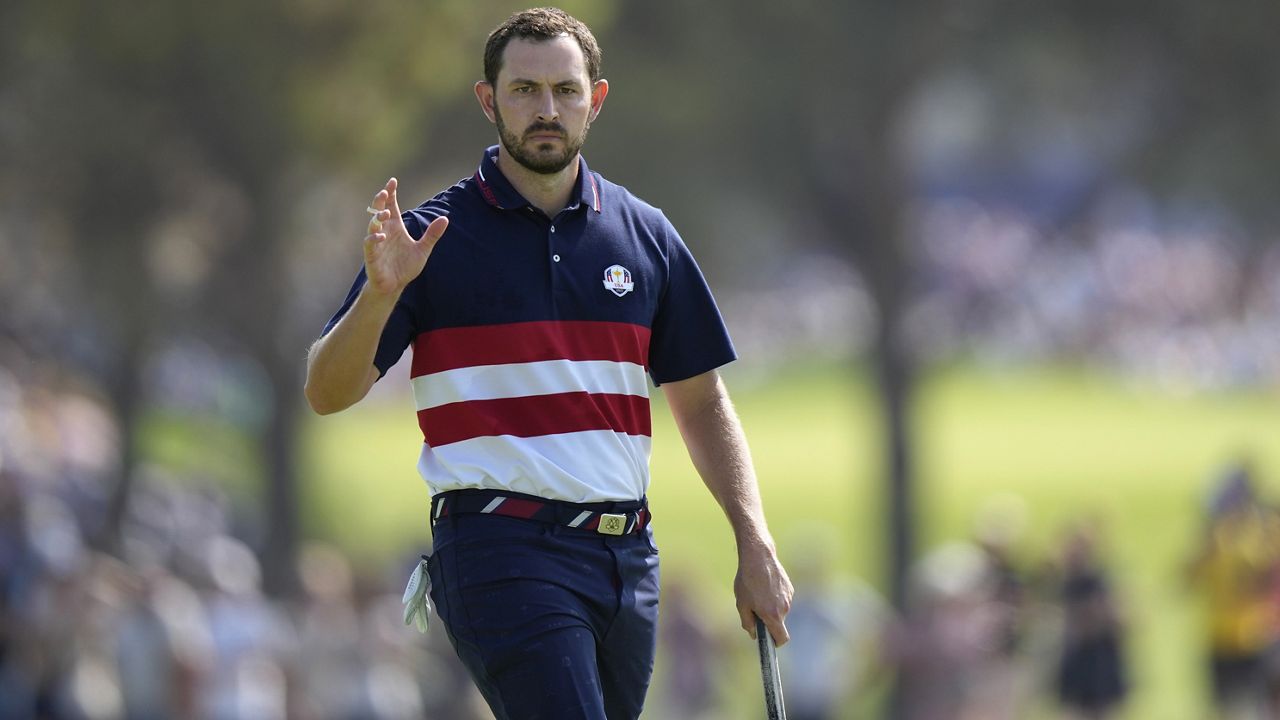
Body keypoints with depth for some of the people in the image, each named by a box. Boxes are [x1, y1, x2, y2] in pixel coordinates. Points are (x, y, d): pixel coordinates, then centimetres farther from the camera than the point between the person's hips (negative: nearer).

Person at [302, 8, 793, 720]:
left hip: (625, 554, 5)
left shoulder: (646, 234, 12)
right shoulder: (435, 236, 0)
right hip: (503, 553, -5)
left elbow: (702, 402, 18)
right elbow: (328, 392, -4)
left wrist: (756, 544, 9)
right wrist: (379, 293, -22)